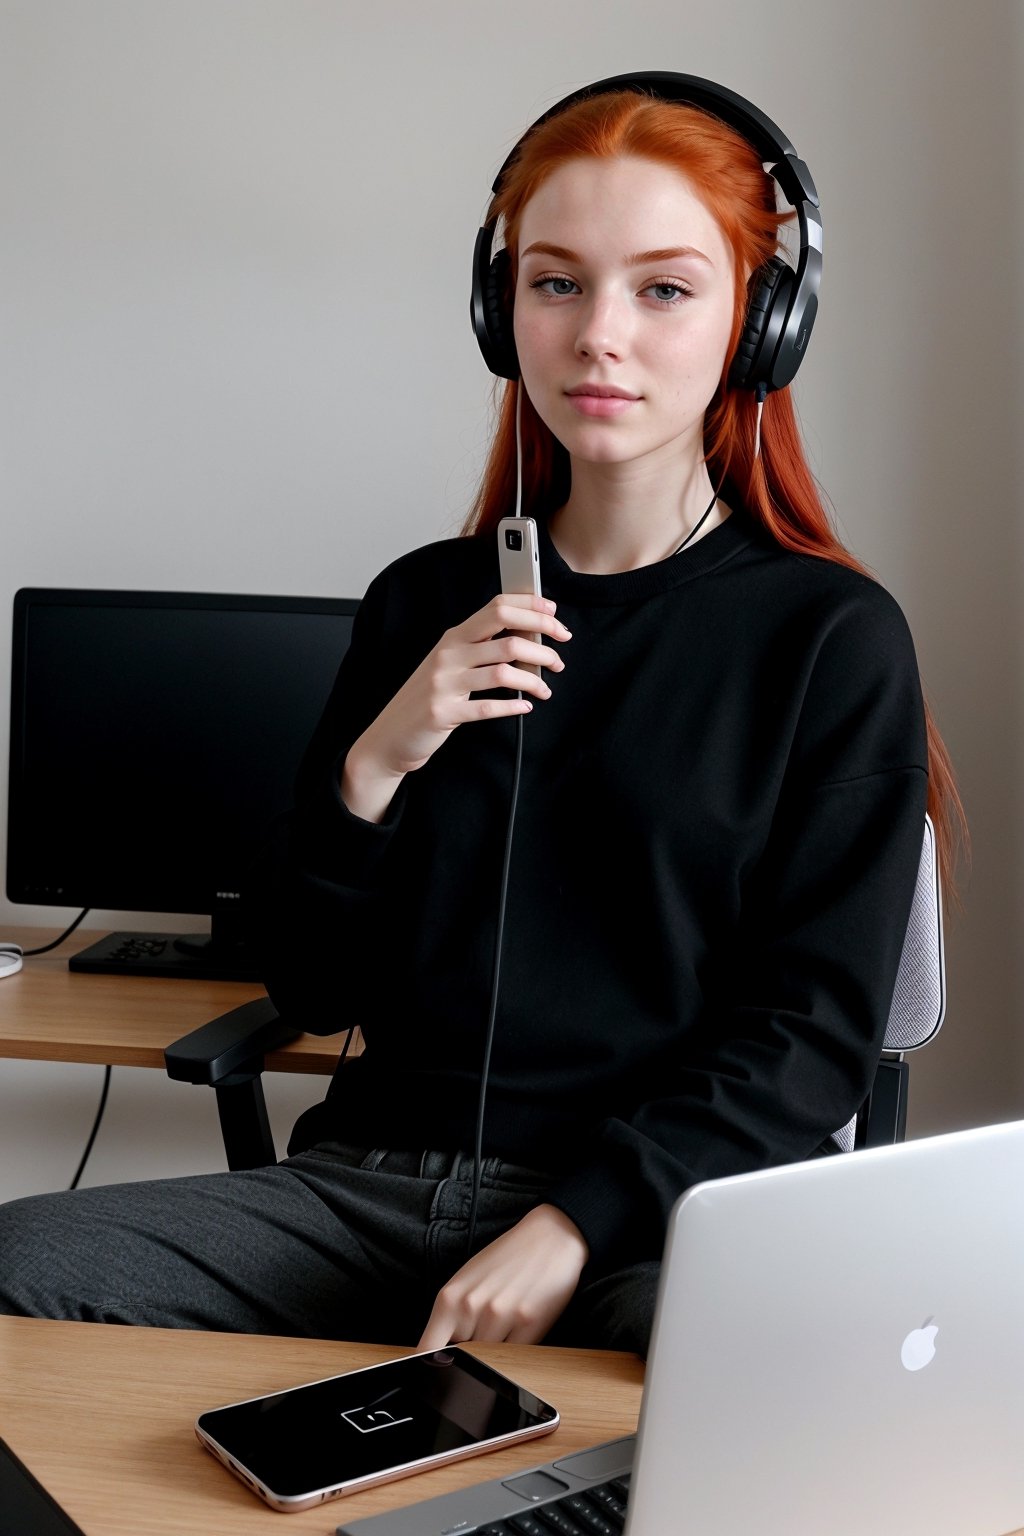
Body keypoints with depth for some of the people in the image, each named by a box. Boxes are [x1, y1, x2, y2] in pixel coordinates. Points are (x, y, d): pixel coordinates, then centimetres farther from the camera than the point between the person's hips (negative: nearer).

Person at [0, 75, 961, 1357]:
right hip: (378, 1181, 4)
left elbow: (817, 1035, -3)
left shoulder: (833, 638, 0)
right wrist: (374, 765, -5)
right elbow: (309, 988, 12)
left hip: (668, 1211, -4)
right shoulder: (425, 602, 11)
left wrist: (574, 1224, -15)